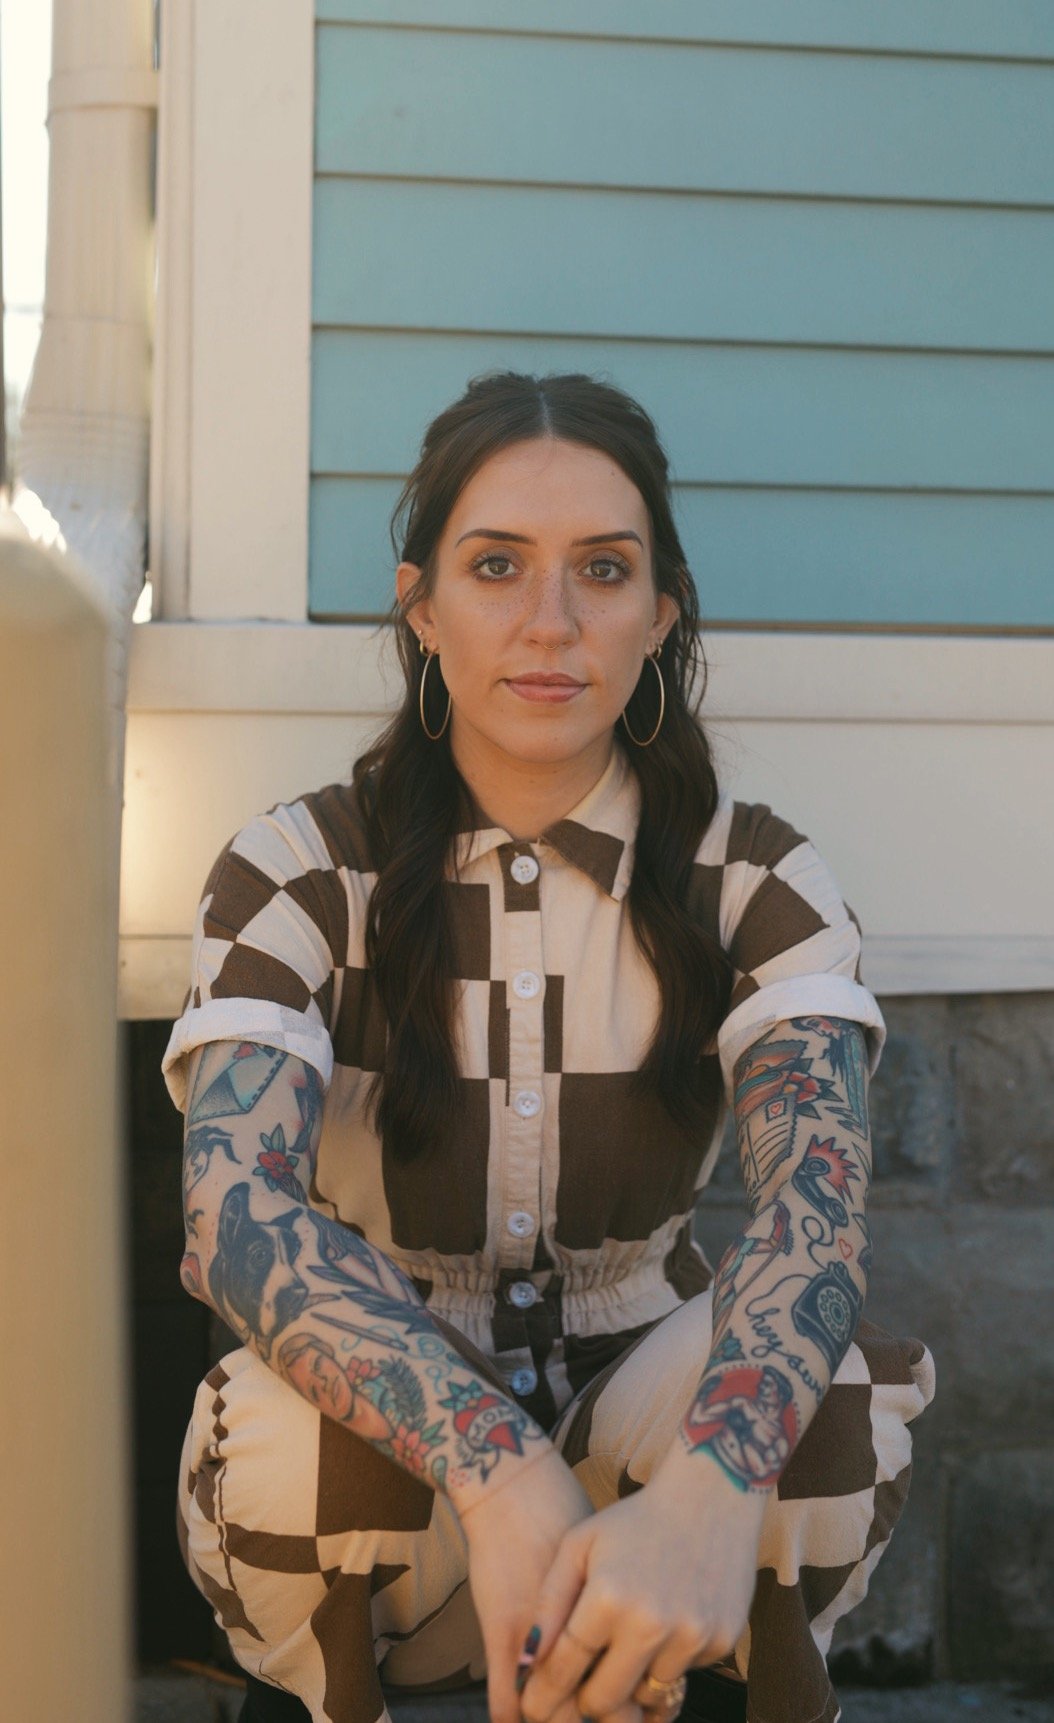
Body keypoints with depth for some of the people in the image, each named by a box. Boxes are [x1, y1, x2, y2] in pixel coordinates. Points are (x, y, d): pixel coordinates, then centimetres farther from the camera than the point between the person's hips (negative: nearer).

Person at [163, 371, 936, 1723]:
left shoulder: (756, 883, -8)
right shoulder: (295, 874, -11)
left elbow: (818, 1191, -26)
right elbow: (231, 1212, -27)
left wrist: (710, 1487, -48)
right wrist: (503, 1474, -45)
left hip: (640, 1425, 1)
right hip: (380, 1486, 0)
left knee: (829, 1389, -30)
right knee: (297, 1412, -33)